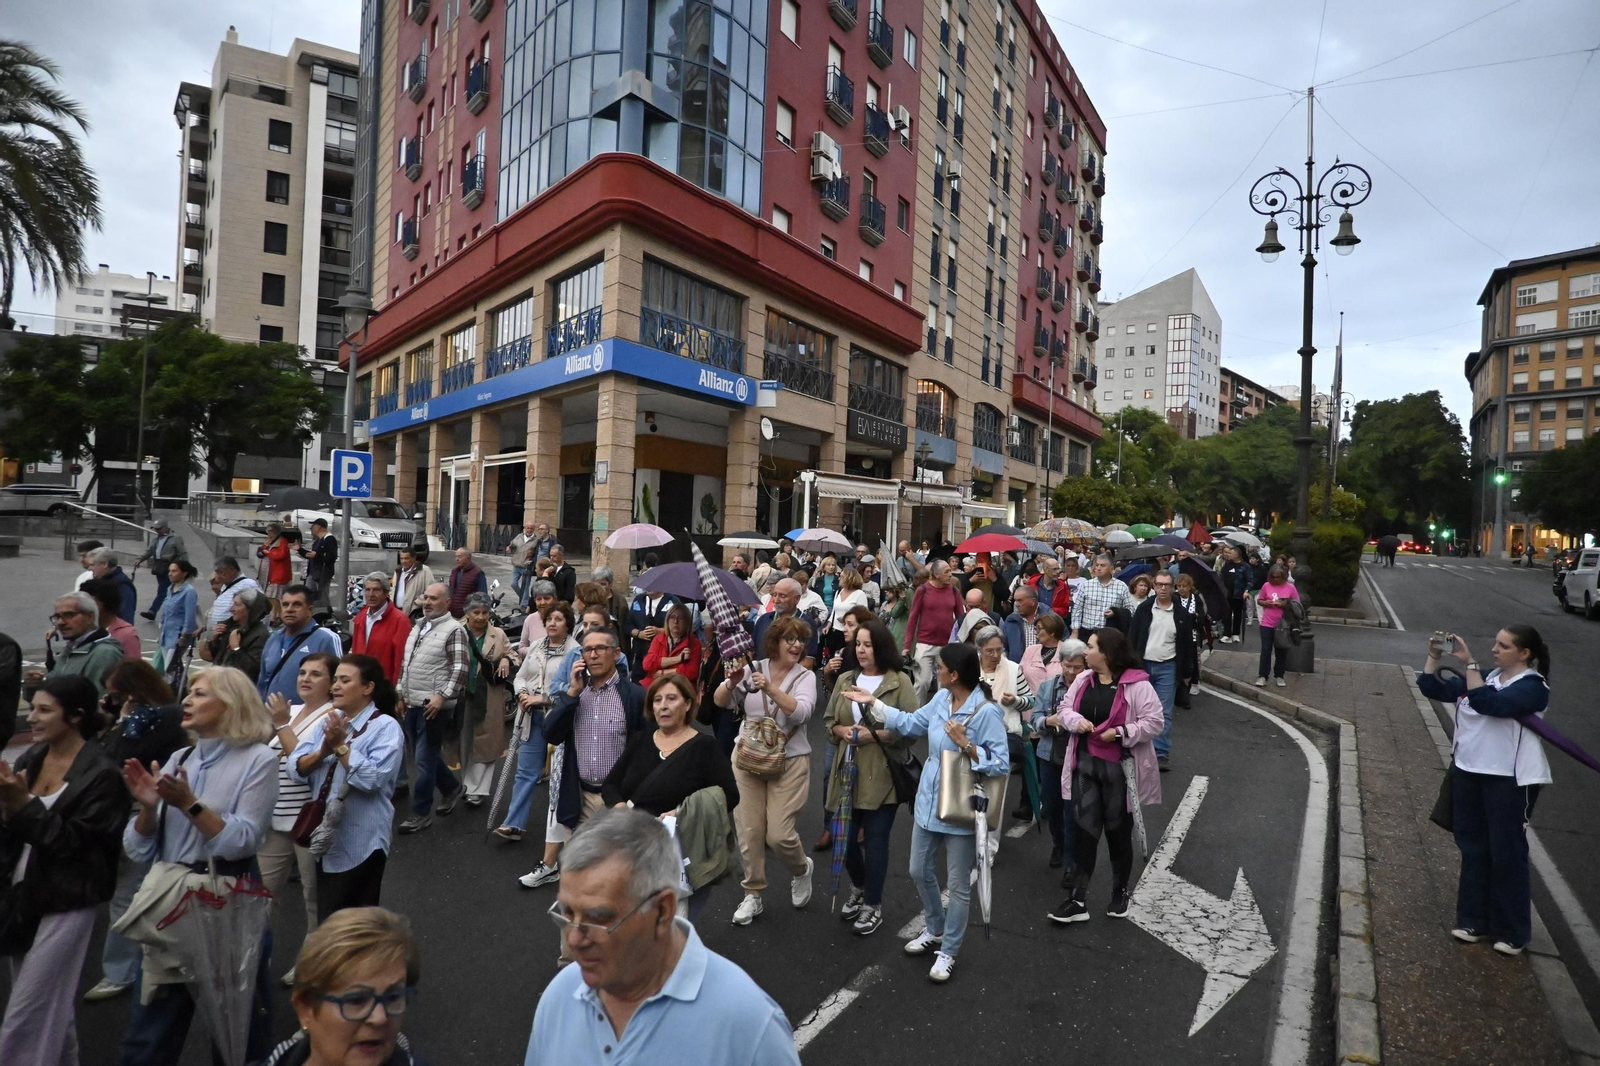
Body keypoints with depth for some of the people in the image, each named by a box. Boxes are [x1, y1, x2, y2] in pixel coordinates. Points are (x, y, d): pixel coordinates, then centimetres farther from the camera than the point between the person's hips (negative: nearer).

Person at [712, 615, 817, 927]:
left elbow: (800, 712, -22)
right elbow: (720, 702, -4)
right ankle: (752, 894, 24)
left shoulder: (806, 676, -4)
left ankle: (801, 869, 29)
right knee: (749, 830, 5)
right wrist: (731, 683, -25)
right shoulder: (754, 668, -2)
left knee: (779, 834, -4)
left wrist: (771, 688, -34)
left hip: (789, 761, -2)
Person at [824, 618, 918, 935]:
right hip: (848, 772, 5)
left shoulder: (900, 681, -9)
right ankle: (858, 889, 42)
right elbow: (829, 720, 12)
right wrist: (842, 731, -9)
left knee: (875, 841, 3)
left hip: (882, 775, -5)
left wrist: (874, 734, -18)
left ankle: (873, 905, 24)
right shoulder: (845, 679, 6)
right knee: (845, 837, 14)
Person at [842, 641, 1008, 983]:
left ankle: (948, 952, 32)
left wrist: (966, 744, -30)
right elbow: (912, 723, 11)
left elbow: (1001, 764, -21)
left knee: (957, 885, 12)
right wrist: (873, 703, 11)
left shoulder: (986, 711, -24)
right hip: (928, 800, 7)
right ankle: (934, 929, 47)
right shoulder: (941, 698, -4)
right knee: (919, 871, 21)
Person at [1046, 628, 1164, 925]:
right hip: (1085, 763, 4)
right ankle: (1078, 900, 11)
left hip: (1119, 766, -4)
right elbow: (1064, 708, 10)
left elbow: (1154, 722, -14)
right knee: (1084, 829, 5)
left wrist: (1120, 733, -21)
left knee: (1118, 831, 13)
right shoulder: (1082, 680, 4)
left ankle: (1120, 893, 35)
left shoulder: (1137, 684, -13)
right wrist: (1076, 720, -11)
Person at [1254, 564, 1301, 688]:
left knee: (1281, 651, 9)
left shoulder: (1291, 588, -4)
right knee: (1266, 650, 0)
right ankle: (1262, 676, 2)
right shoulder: (1266, 586, -1)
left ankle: (1279, 676, 20)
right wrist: (1266, 603, -12)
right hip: (1267, 624, 0)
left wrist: (1285, 605, -18)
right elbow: (1259, 600, 10)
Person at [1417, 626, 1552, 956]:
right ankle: (1475, 921, 25)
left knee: (1507, 853, 3)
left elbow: (1487, 704, -27)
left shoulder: (1532, 686, -11)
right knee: (1473, 849, 13)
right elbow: (1433, 688, 10)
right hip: (1468, 773, 6)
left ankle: (1513, 931, 17)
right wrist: (1435, 656, -3)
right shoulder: (1485, 677, 8)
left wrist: (1468, 663, -27)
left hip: (1510, 780, -6)